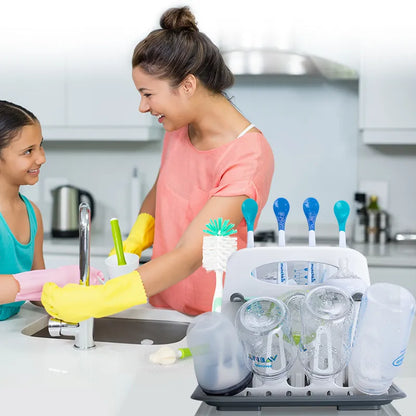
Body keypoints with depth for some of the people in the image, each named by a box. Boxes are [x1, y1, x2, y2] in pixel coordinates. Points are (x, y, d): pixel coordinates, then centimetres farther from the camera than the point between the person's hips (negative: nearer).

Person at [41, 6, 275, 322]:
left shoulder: (249, 156, -20)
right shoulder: (179, 128, 3)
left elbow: (189, 257, -25)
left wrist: (94, 301, -28)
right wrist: (134, 243, 2)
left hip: (210, 318, -5)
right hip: (160, 303, 6)